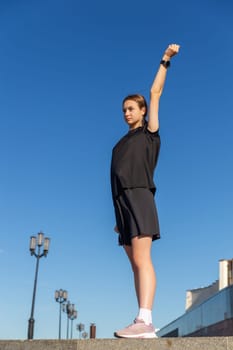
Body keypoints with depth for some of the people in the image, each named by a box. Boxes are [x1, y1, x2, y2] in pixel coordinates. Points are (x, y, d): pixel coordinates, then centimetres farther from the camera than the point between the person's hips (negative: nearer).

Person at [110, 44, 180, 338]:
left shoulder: (149, 132, 12)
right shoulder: (122, 143, 28)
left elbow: (155, 92, 9)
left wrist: (165, 60, 11)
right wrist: (120, 215, 15)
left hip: (139, 196, -7)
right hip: (122, 201, 7)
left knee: (142, 259, -18)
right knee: (136, 264, -1)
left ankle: (145, 321, -25)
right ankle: (143, 324, -3)